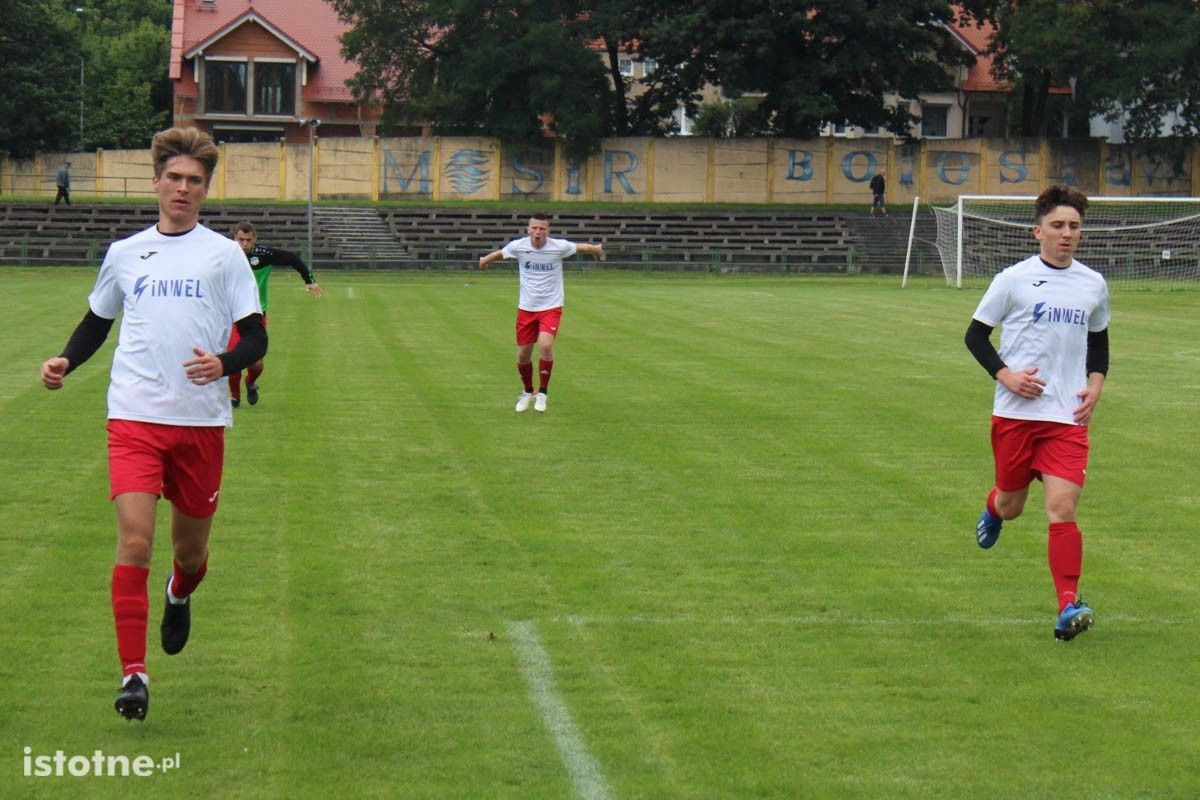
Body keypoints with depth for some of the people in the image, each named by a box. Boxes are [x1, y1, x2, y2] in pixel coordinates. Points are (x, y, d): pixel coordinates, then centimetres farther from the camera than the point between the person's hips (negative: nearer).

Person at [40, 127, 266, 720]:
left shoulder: (224, 254, 5)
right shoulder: (125, 253, 11)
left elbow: (255, 337, 2)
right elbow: (96, 322, 24)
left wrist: (223, 364, -19)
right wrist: (64, 362, 5)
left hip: (201, 422, 0)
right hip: (134, 418, 0)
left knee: (191, 550, 10)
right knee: (134, 541, -15)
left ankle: (179, 596, 48)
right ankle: (133, 674, -13)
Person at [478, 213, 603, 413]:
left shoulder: (559, 247, -12)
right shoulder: (518, 246, -9)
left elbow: (581, 247, 9)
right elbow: (499, 253, 13)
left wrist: (597, 250, 28)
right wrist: (484, 260, 32)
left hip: (551, 308, -2)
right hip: (526, 308, 2)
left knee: (546, 345, -25)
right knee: (523, 355, 6)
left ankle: (542, 393, -8)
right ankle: (527, 392, 34)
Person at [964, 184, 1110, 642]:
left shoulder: (1094, 285, 8)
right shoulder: (1013, 280, -3)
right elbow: (975, 335, 3)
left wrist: (1095, 385, 6)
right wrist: (1005, 375, -11)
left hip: (1068, 417, 1)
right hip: (1015, 413, -1)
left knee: (1062, 507, -13)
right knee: (1012, 506, 11)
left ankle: (1069, 606, -13)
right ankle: (993, 509, 50)